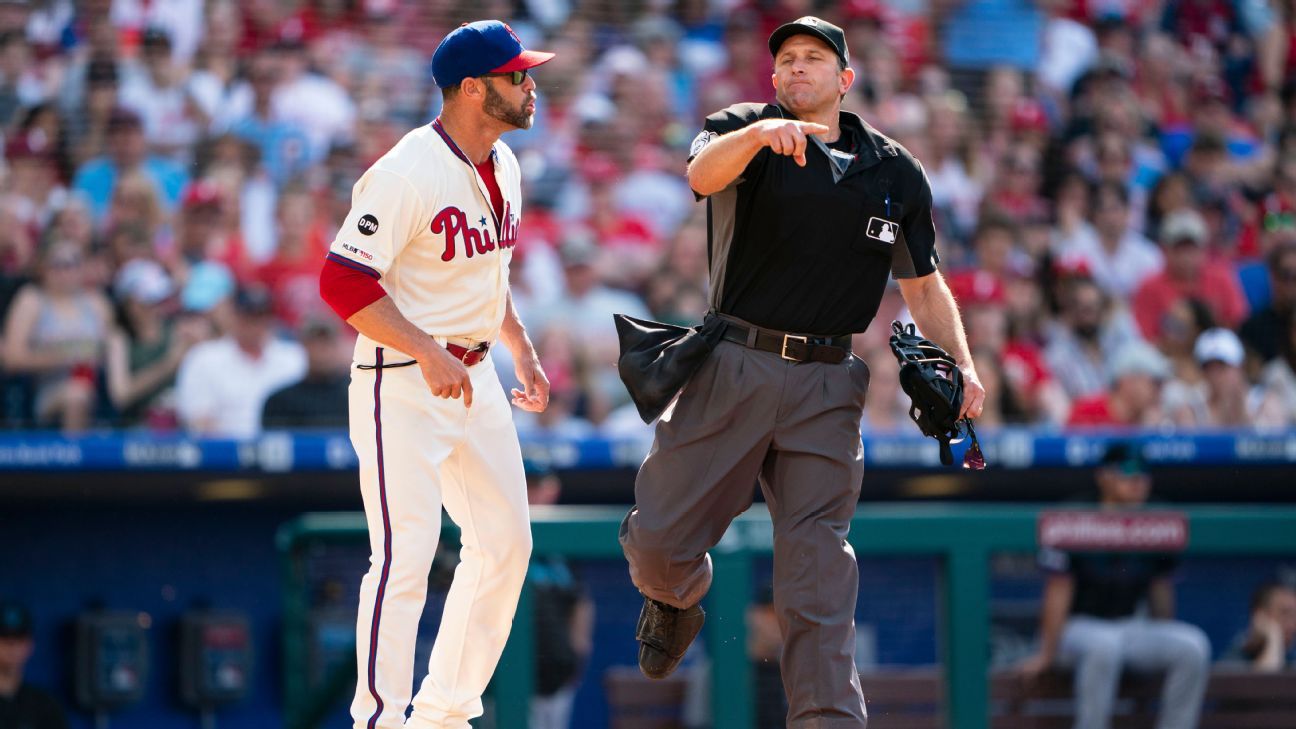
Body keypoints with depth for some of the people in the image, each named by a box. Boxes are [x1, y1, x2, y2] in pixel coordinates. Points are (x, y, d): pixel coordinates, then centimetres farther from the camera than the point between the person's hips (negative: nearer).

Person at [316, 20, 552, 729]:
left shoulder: (502, 166, 9)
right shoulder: (406, 174, -20)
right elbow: (343, 281, -24)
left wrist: (522, 349, 17)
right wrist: (429, 353, -28)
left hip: (473, 376, 9)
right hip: (402, 383, -9)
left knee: (505, 544, 11)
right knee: (405, 555, -13)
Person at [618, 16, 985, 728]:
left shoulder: (895, 172, 11)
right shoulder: (744, 130, 3)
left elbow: (922, 281, 17)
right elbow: (703, 172, -21)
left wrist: (961, 362, 1)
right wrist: (759, 134, -42)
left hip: (827, 387, 1)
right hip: (732, 369, -1)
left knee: (818, 565, -5)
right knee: (658, 538, 2)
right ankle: (676, 598, 37)